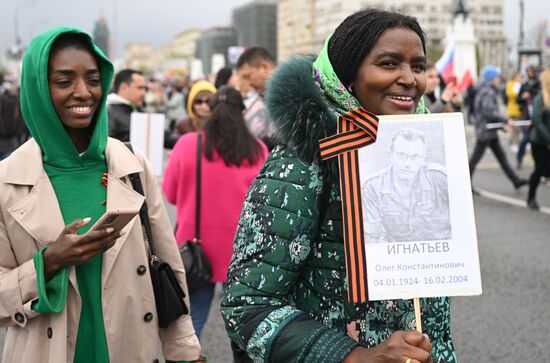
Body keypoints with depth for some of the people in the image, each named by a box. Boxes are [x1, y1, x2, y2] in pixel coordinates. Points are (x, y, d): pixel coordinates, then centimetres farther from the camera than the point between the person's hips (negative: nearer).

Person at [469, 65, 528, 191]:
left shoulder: (489, 91, 16)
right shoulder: (488, 92, -17)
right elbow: (488, 111, -24)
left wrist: (501, 124, 15)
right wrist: (505, 120, -15)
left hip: (490, 131, 11)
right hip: (485, 130, -11)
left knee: (501, 156, 13)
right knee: (475, 157, -2)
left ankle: (516, 181, 18)